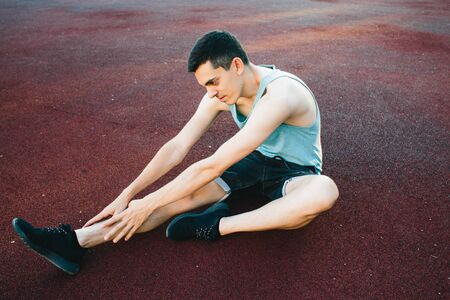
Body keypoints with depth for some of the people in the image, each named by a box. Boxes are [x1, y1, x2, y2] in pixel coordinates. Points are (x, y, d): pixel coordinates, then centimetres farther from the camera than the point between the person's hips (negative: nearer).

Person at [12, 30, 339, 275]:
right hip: (253, 161, 5)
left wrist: (148, 204, -29)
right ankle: (75, 242, -22)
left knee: (325, 191, -39)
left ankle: (220, 224, -30)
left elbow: (213, 165, -35)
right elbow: (178, 146, -9)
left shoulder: (279, 94, -33)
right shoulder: (220, 92, -9)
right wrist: (127, 195, -13)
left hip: (294, 173, -4)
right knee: (185, 193, -19)